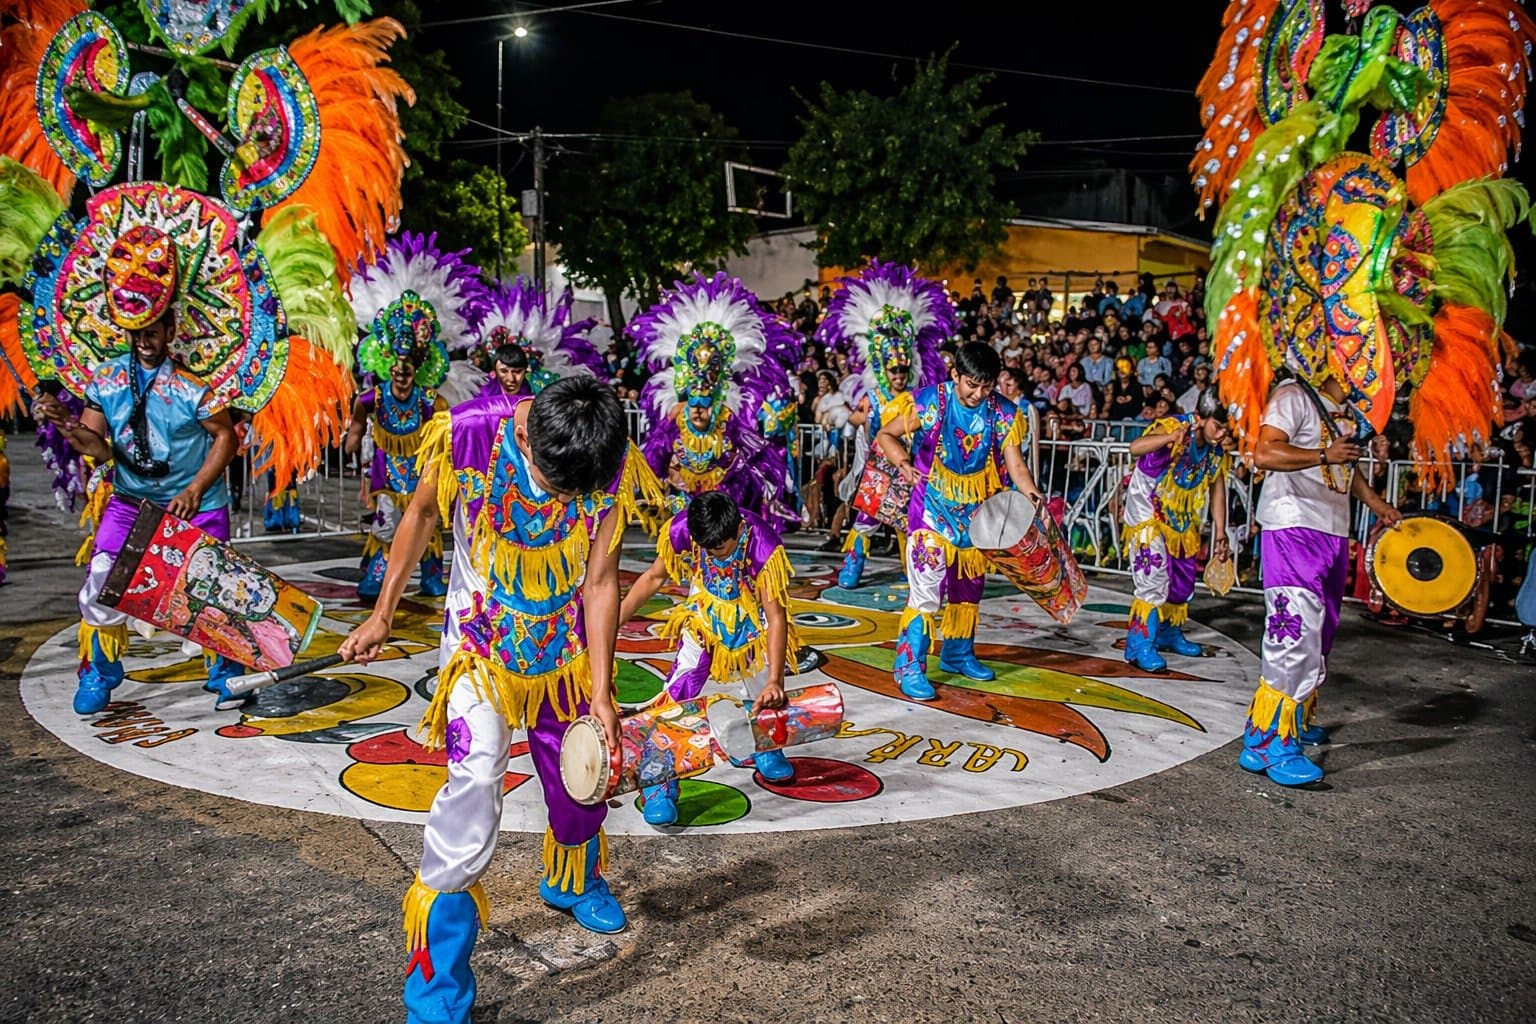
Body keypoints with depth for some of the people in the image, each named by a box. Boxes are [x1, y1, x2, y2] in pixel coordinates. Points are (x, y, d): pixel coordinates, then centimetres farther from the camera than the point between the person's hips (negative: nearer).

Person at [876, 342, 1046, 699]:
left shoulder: (1003, 413, -7)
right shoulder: (930, 402, -16)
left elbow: (1015, 464, -10)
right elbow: (885, 435, -9)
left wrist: (1031, 493, -29)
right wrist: (903, 462, -29)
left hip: (976, 514, 5)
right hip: (932, 509, -5)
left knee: (969, 586, 17)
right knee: (926, 587, -13)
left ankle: (958, 654, 36)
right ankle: (910, 667, -5)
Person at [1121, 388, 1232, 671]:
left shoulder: (1217, 451, -4)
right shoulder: (1172, 426, -25)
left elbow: (1218, 492, 4)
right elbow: (1135, 448, -44)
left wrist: (1220, 536, 2)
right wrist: (1173, 437, -61)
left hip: (1181, 519, 8)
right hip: (1147, 514, -7)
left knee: (1182, 579, 15)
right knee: (1154, 577, -16)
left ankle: (1169, 633, 35)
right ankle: (1140, 645, -9)